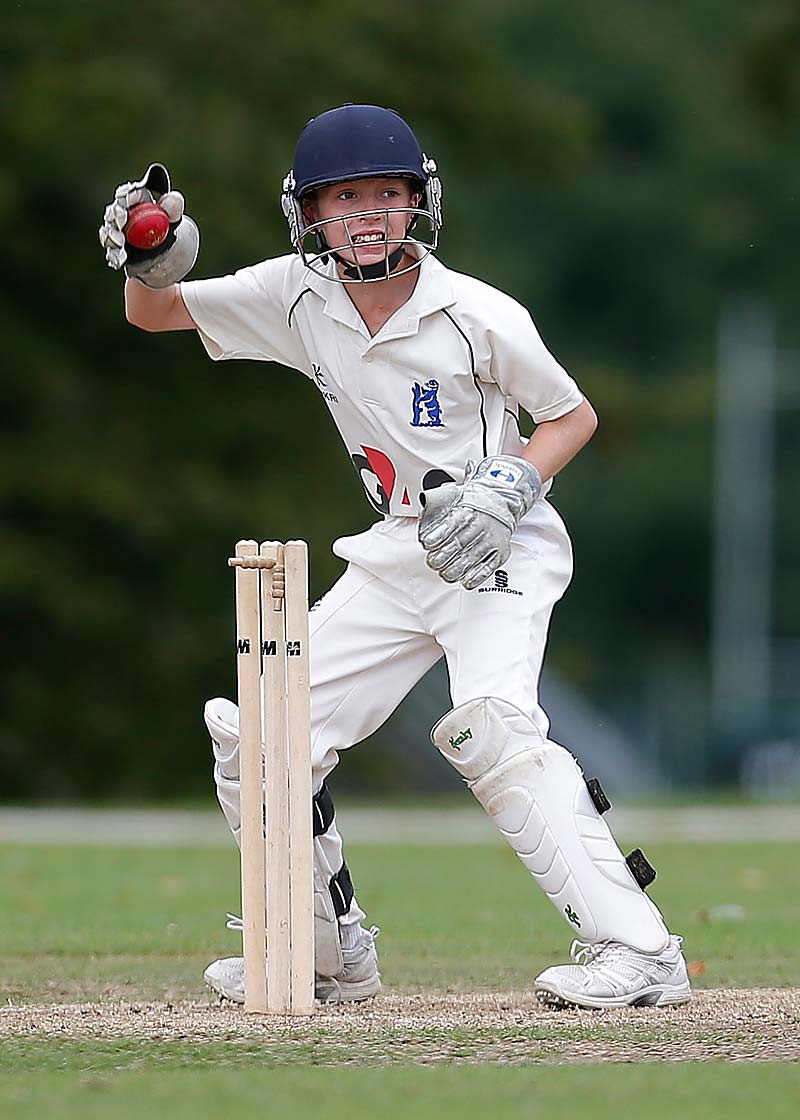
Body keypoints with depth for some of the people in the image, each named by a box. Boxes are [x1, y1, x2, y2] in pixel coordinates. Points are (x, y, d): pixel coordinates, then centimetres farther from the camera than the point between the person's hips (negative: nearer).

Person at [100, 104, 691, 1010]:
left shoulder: (479, 316, -16)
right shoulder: (297, 296, -3)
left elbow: (572, 415, -3)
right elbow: (155, 314, 5)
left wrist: (507, 488, -20)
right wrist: (151, 262, -18)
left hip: (501, 551, -6)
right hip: (397, 554, 6)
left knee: (488, 725, -31)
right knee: (258, 739, 2)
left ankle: (636, 950, -32)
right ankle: (328, 957, 20)